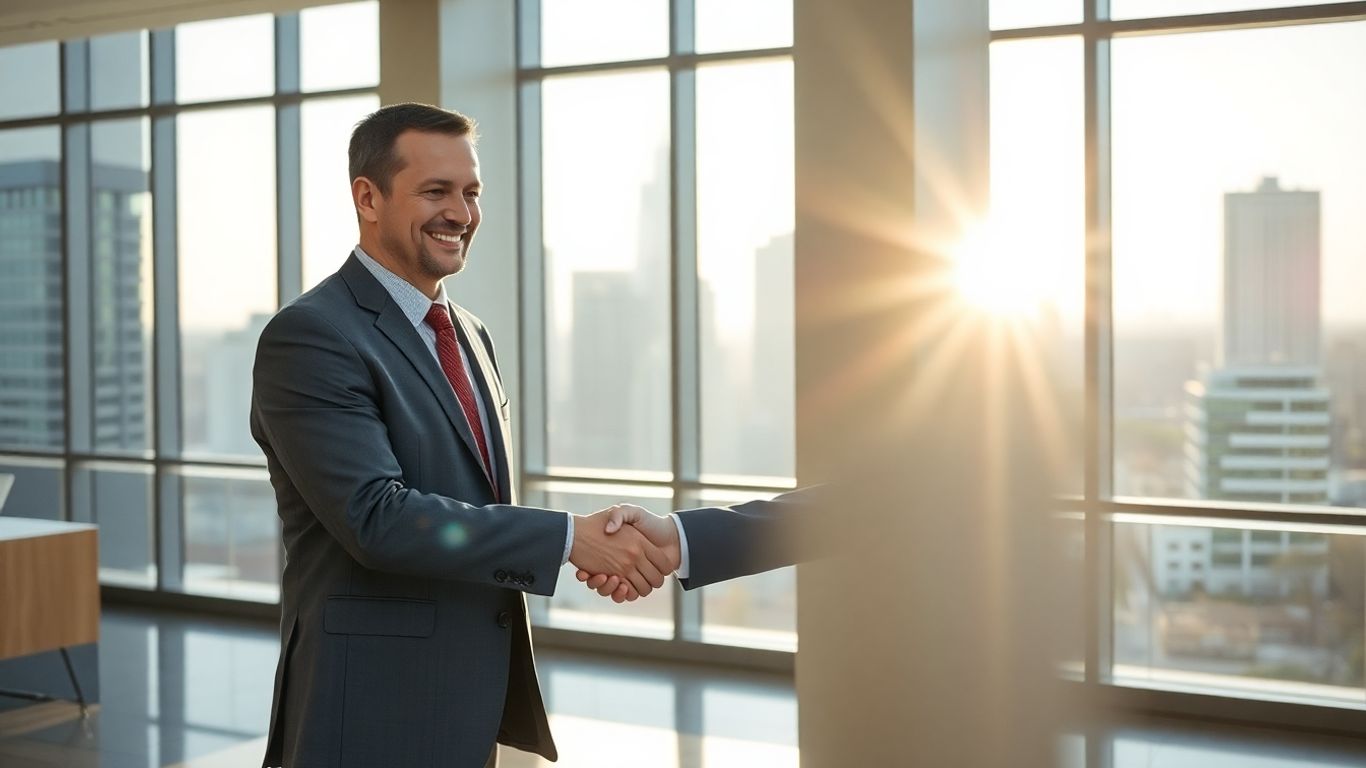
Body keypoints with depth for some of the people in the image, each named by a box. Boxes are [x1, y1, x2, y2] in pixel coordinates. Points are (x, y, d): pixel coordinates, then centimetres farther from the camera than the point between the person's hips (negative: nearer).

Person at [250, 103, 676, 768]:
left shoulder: (471, 336, 13)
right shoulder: (310, 336, -14)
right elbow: (377, 516, -23)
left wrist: (604, 551, -1)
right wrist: (570, 538, -23)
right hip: (375, 709, -7)